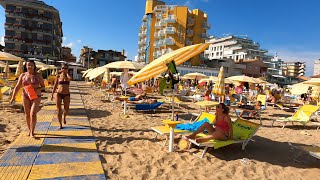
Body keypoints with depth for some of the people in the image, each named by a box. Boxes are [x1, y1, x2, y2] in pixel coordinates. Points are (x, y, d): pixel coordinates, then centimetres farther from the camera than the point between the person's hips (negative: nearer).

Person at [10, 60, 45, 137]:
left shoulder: (38, 75, -2)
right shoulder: (23, 75, 4)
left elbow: (43, 86, 3)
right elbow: (17, 87, 5)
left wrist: (37, 89, -17)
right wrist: (13, 97, 0)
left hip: (36, 96, -2)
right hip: (25, 96, 3)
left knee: (33, 114, -12)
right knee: (27, 114, 8)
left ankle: (32, 132, -1)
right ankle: (29, 130, 25)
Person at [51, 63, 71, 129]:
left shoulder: (68, 76, 2)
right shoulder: (58, 76, 4)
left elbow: (70, 78, -25)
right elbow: (55, 86, 8)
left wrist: (66, 72, -10)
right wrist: (52, 94, 5)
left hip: (66, 94, 0)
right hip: (59, 94, 0)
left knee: (66, 110, 5)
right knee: (59, 110, 0)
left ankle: (64, 117, 40)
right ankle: (60, 124, 10)